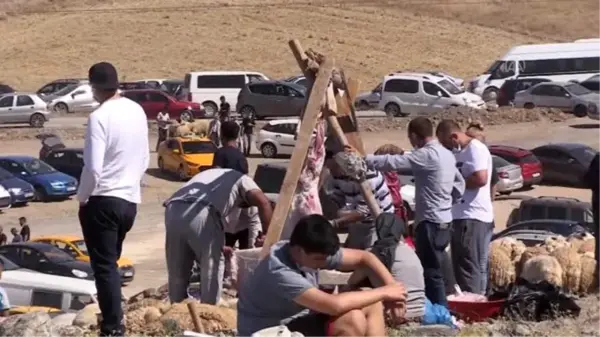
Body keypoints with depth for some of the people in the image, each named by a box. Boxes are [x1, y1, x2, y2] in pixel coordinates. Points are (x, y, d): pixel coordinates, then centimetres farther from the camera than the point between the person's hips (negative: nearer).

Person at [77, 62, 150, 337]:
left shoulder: (99, 117, -17)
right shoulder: (137, 111, 6)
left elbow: (93, 168, -21)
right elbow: (145, 159, 14)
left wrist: (82, 197, -5)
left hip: (102, 201, -7)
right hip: (130, 200, 7)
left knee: (104, 266, -1)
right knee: (111, 262, 20)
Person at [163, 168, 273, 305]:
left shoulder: (208, 174, 42)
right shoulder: (242, 179, 24)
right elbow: (263, 201, 3)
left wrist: (218, 246, 45)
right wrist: (266, 235, 12)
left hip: (173, 210, 6)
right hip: (202, 213, -6)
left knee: (177, 271, 19)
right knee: (212, 266, 13)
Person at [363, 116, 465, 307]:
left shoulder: (427, 155, -16)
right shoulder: (447, 155, 13)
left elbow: (393, 162, -20)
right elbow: (459, 185, 20)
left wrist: (363, 159, -12)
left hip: (431, 222, -10)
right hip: (443, 221, 10)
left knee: (432, 273, -6)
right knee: (433, 271, 14)